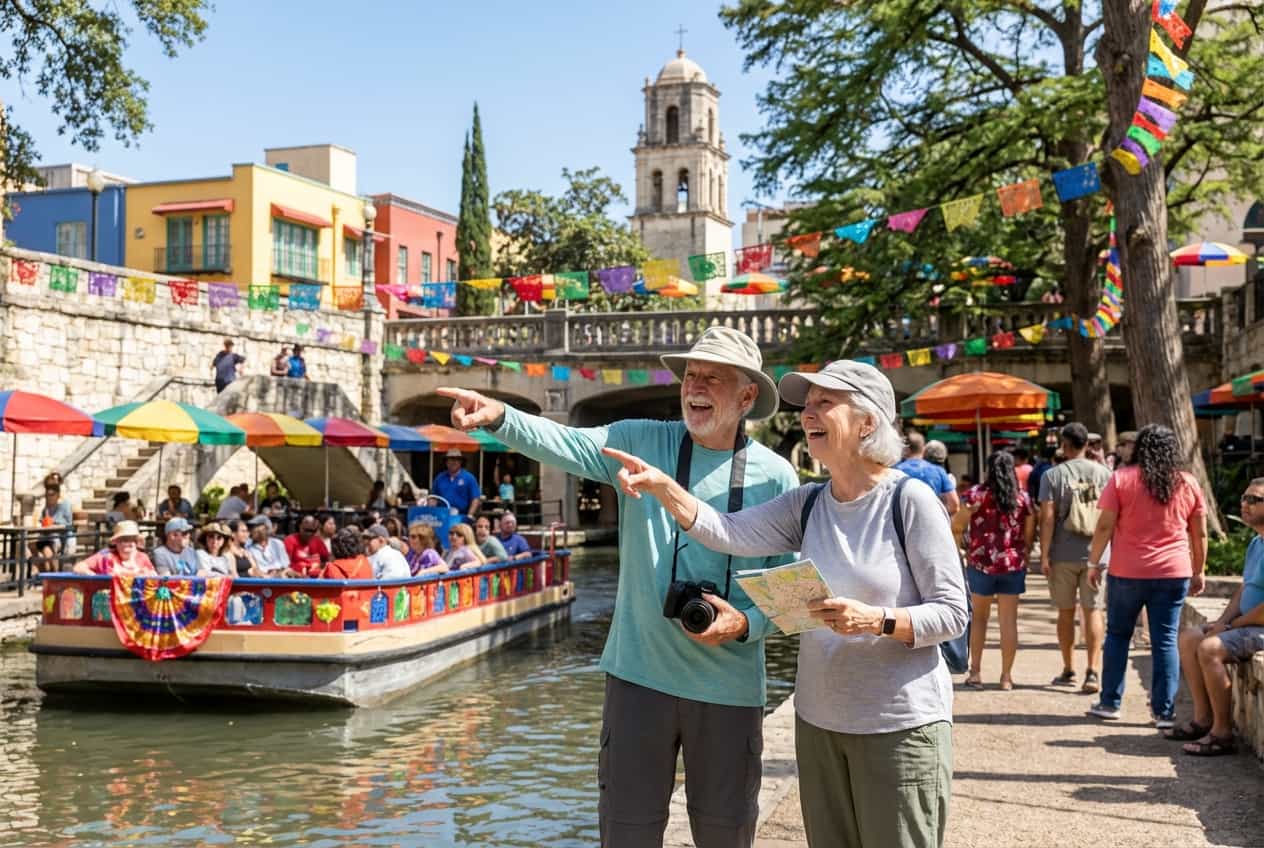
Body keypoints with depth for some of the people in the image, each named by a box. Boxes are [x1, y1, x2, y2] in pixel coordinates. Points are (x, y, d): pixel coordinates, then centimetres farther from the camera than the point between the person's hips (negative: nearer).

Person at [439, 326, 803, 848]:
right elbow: (565, 445, -18)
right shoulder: (642, 442, -1)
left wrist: (745, 623, -18)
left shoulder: (776, 476, -1)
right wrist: (500, 417, -36)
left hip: (729, 684, 0)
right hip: (639, 672, 0)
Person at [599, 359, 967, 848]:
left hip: (901, 725, -5)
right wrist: (663, 486, -22)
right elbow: (729, 533, -10)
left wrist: (875, 620, -27)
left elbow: (953, 613, -12)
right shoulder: (806, 505, 4)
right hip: (818, 721, 6)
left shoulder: (910, 499, -12)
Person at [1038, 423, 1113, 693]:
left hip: (1063, 555, -1)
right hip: (1096, 553, 1)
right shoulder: (1103, 473, 2)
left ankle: (1068, 670, 21)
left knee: (1066, 612, 11)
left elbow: (1048, 517, -10)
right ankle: (1092, 671, -7)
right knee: (1093, 611, 2)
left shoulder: (1053, 475, -5)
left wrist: (1044, 554, -6)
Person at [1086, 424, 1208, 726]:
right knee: (1166, 641, 5)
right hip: (1174, 574, 1)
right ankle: (1164, 711, 4)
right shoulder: (1189, 484, 4)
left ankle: (1110, 703, 17)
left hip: (1127, 572, -1)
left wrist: (1094, 562, 2)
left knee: (1118, 635, 12)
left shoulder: (1122, 479, -4)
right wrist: (1198, 572, 17)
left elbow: (1105, 526, -7)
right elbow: (1200, 535, 7)